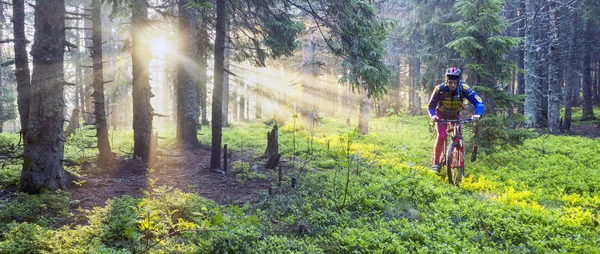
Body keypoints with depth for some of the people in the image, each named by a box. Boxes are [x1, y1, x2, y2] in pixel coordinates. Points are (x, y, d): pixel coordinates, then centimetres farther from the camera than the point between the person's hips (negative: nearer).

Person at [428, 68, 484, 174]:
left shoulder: (463, 88, -30)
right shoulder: (440, 89, -31)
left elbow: (478, 101, -30)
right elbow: (431, 105, -22)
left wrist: (477, 114, -48)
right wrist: (432, 115, -43)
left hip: (455, 115, 2)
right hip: (441, 115, -2)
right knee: (441, 136, -17)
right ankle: (435, 163, -8)